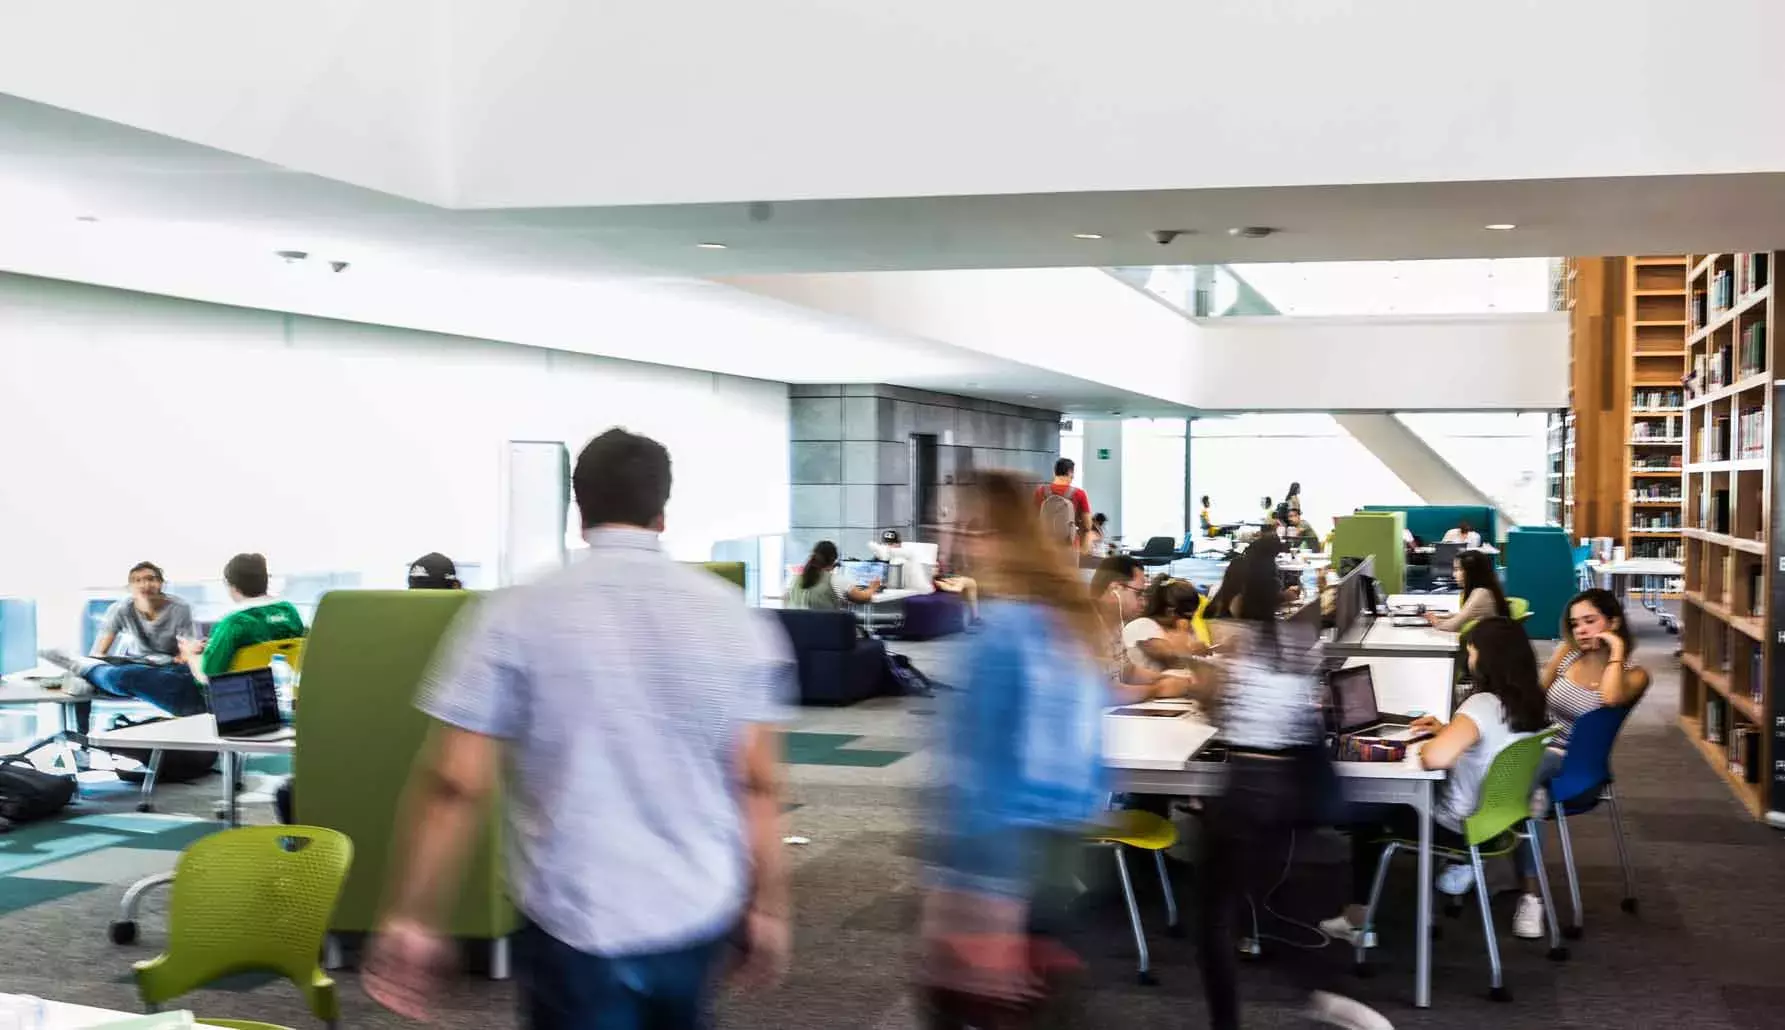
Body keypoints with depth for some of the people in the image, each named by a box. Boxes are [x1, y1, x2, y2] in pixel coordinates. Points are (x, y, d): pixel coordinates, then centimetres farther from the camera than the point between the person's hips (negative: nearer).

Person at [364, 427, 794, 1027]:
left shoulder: (515, 617, -8)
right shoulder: (733, 616, -2)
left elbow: (455, 782, -10)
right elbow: (759, 783, -3)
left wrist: (411, 917, -2)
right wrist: (767, 908, 6)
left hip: (575, 922, -3)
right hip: (699, 915, 3)